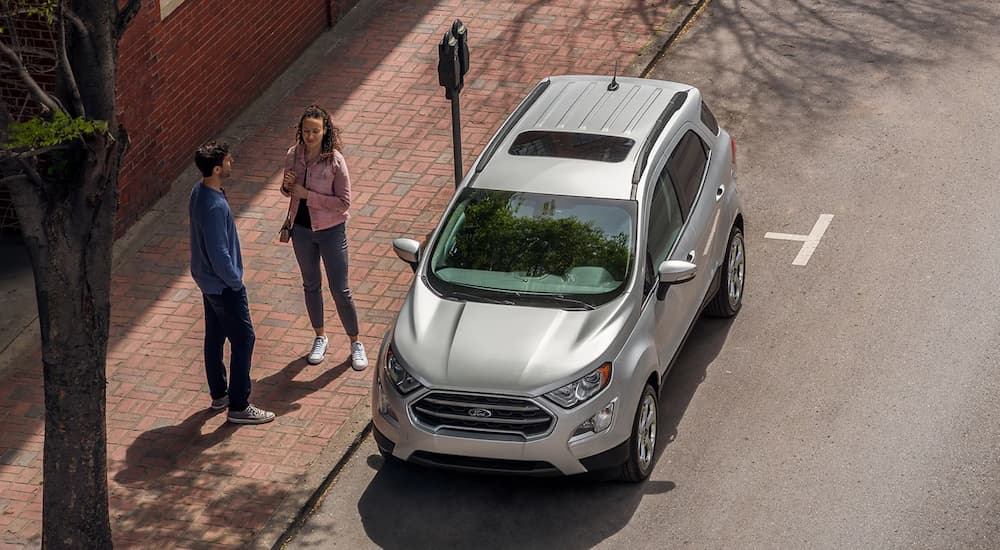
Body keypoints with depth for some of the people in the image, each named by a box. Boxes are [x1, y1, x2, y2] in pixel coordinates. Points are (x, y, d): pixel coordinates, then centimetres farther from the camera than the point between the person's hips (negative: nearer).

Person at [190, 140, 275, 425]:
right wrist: (235, 280, -13)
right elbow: (219, 253, -28)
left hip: (207, 280, 10)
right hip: (223, 284, -10)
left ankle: (219, 394, 35)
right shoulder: (215, 206, -32)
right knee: (243, 339, 1)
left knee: (215, 336, 21)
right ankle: (239, 407, 8)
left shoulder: (199, 191, -1)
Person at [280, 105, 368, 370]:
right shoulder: (293, 155, -6)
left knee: (340, 290, 2)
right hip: (302, 229, 4)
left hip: (331, 230, -4)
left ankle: (356, 343, 19)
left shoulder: (335, 160, -20)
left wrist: (307, 194, -24)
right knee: (311, 285, 19)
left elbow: (344, 202, -20)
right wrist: (287, 186, -16)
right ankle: (320, 337, 37)